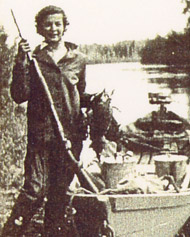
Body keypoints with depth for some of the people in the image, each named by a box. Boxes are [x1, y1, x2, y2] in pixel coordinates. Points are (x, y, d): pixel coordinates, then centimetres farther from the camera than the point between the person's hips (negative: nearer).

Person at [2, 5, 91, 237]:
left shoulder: (78, 59, 9)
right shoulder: (34, 59, 1)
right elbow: (19, 96, -8)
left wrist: (92, 99, 0)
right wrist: (21, 63, -14)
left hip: (71, 133, 3)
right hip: (41, 133, -3)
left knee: (60, 191, 9)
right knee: (35, 189, -10)